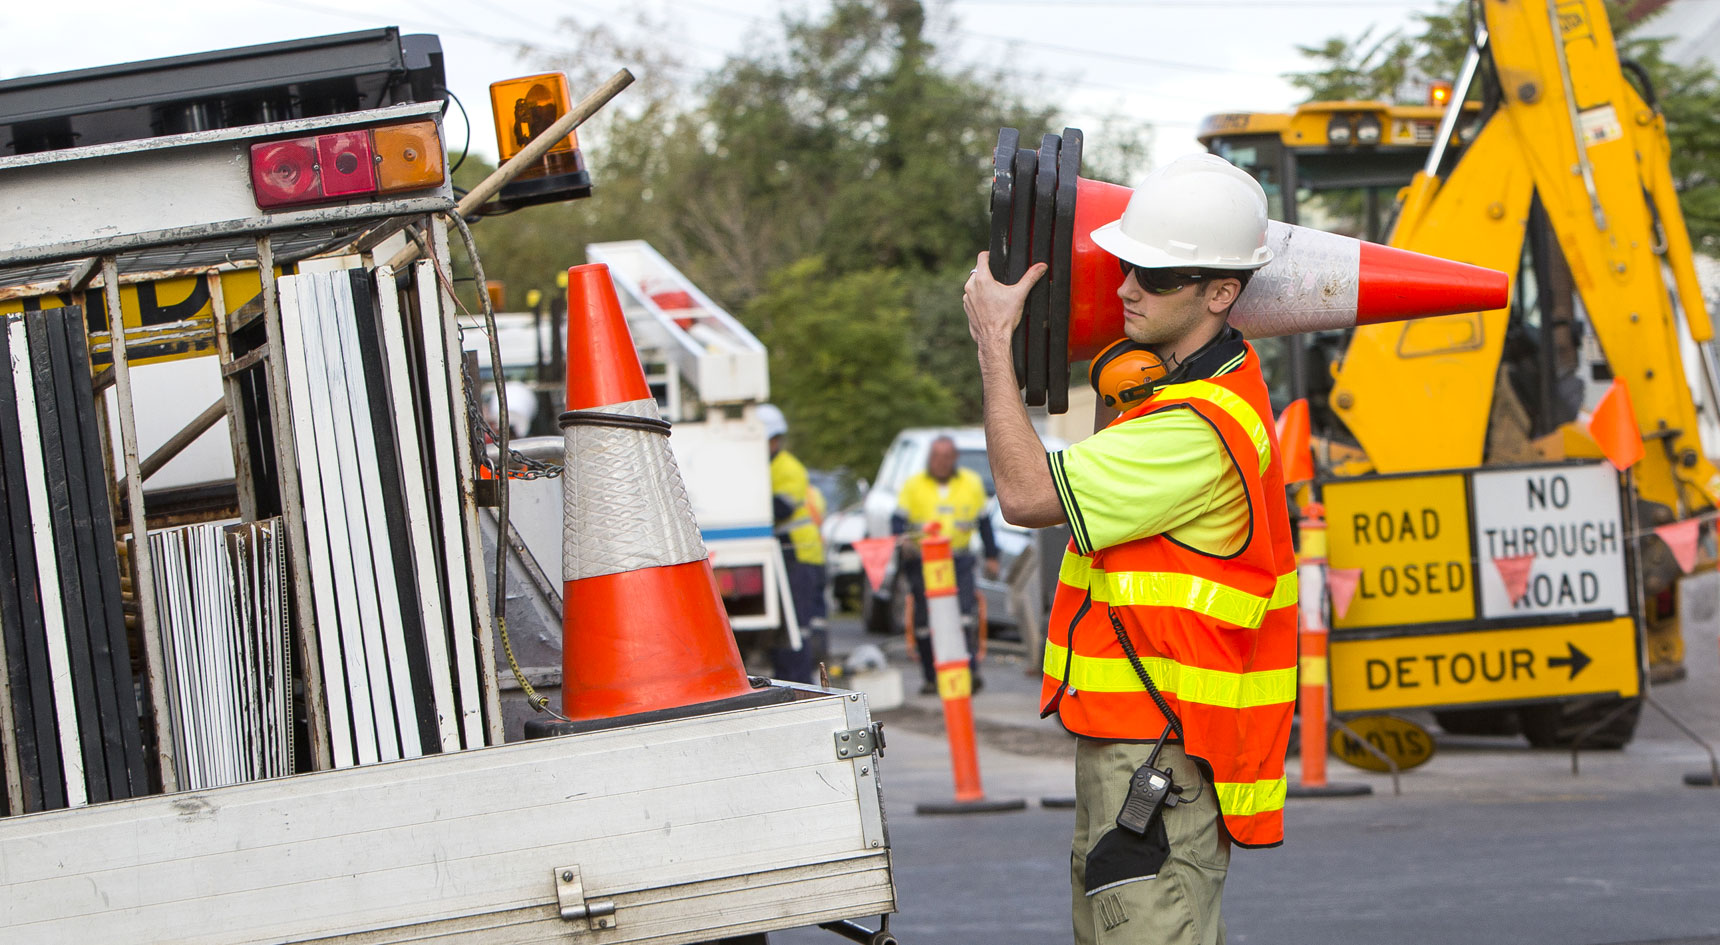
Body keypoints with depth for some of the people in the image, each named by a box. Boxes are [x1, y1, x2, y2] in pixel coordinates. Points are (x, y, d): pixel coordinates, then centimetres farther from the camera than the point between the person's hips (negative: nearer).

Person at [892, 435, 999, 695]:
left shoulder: (972, 483, 12)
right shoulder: (913, 485, 8)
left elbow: (984, 521, 19)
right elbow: (898, 519, 2)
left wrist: (991, 557, 17)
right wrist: (903, 540, -19)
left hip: (959, 559, 0)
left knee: (965, 613, -17)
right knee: (925, 621, -1)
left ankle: (970, 671, -21)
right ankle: (931, 678, 8)